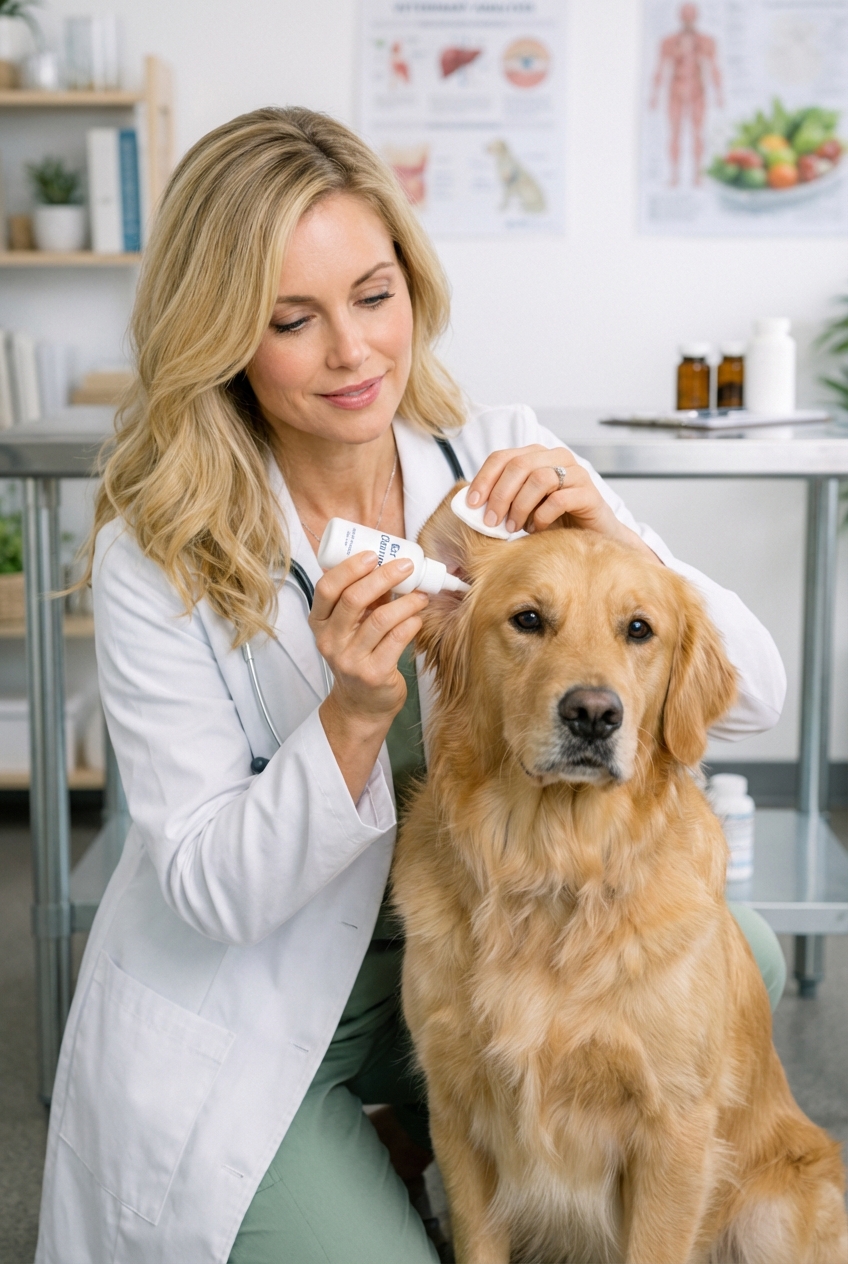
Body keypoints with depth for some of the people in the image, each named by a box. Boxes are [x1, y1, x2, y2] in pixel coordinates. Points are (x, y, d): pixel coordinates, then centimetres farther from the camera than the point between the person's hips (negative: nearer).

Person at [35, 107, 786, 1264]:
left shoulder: (505, 463, -9)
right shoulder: (154, 556, -16)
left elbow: (753, 699, -9)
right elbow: (211, 893, -15)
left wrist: (614, 543, -28)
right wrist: (354, 715, -31)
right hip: (246, 1022, -3)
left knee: (739, 956, -17)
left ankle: (442, 1119, 7)